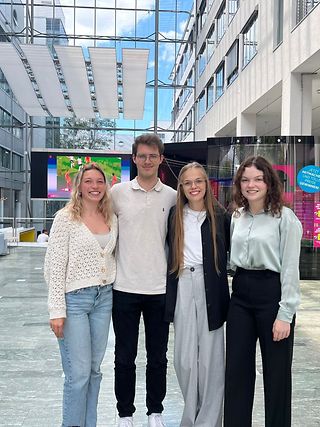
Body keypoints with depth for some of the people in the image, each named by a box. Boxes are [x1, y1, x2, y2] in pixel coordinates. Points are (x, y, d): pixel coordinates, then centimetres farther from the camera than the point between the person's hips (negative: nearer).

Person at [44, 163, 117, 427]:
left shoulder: (112, 219, 7)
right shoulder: (66, 218, -8)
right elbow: (55, 266, -10)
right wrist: (57, 310, -13)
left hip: (104, 298, 5)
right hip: (74, 298, -5)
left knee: (94, 369, 13)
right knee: (79, 373, -3)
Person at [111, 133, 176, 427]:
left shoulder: (172, 196, 3)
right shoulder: (118, 192, 0)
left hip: (160, 288, 1)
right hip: (125, 287, -1)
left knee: (158, 357, 13)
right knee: (124, 357, 10)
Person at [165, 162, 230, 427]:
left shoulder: (221, 216, -1)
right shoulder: (174, 216, 6)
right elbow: (168, 249, 12)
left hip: (211, 290, -2)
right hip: (181, 289, 2)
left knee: (210, 357, 3)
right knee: (184, 358, 7)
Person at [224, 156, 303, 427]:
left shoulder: (285, 217, -8)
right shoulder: (237, 217, 10)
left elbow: (290, 268, -11)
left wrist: (285, 315, -14)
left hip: (272, 293, -5)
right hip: (240, 295, 5)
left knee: (276, 372, 8)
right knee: (236, 370, 11)